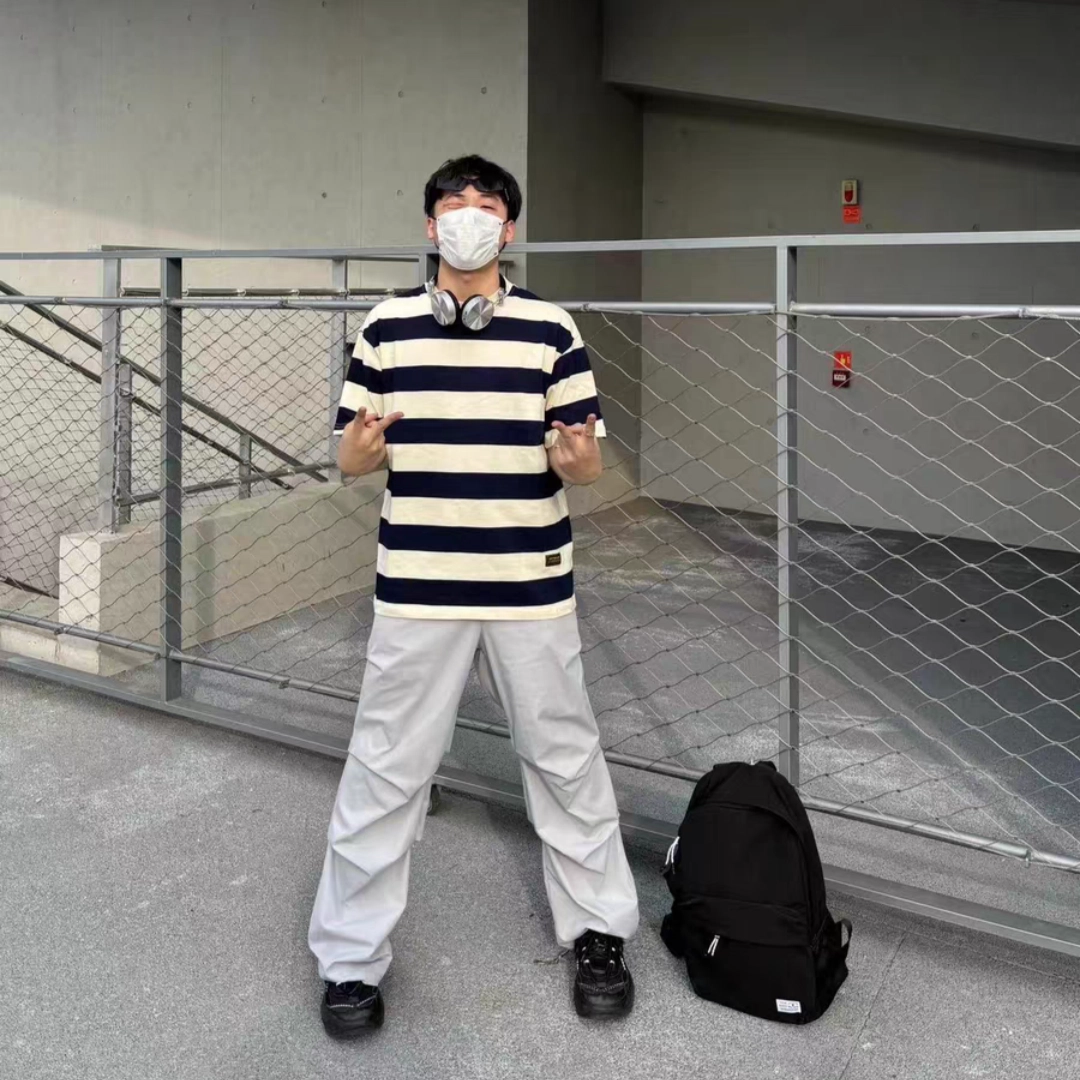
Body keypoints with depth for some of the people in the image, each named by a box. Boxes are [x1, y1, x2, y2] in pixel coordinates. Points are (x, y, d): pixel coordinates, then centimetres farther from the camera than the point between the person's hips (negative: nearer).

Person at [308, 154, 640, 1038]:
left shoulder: (551, 328, 1)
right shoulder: (387, 327, 3)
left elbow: (589, 462, 2)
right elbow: (351, 458, 6)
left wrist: (574, 458, -21)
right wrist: (360, 450, -17)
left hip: (532, 587, 0)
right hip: (417, 588, 0)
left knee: (567, 761, 12)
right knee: (385, 773, 6)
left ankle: (600, 931, 31)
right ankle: (351, 957, 23)